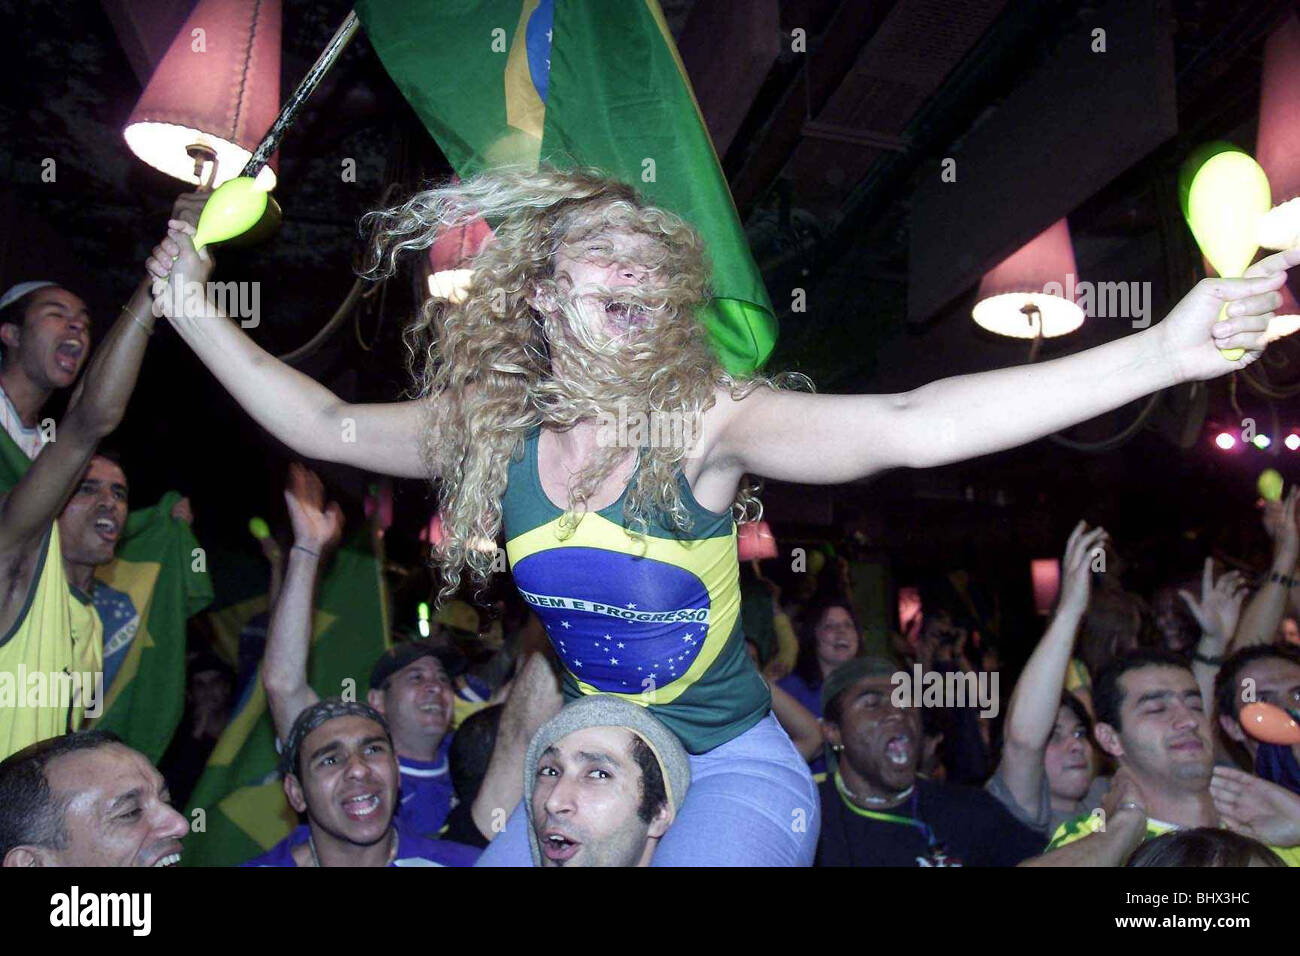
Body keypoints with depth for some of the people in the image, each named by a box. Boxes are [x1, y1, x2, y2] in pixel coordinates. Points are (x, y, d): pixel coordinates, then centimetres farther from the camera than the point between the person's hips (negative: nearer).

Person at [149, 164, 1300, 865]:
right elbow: (323, 424, 6)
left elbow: (912, 426, -32)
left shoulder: (706, 420, -19)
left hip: (732, 767, -4)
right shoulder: (491, 429, -6)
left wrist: (1162, 351, -42)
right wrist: (193, 307, 6)